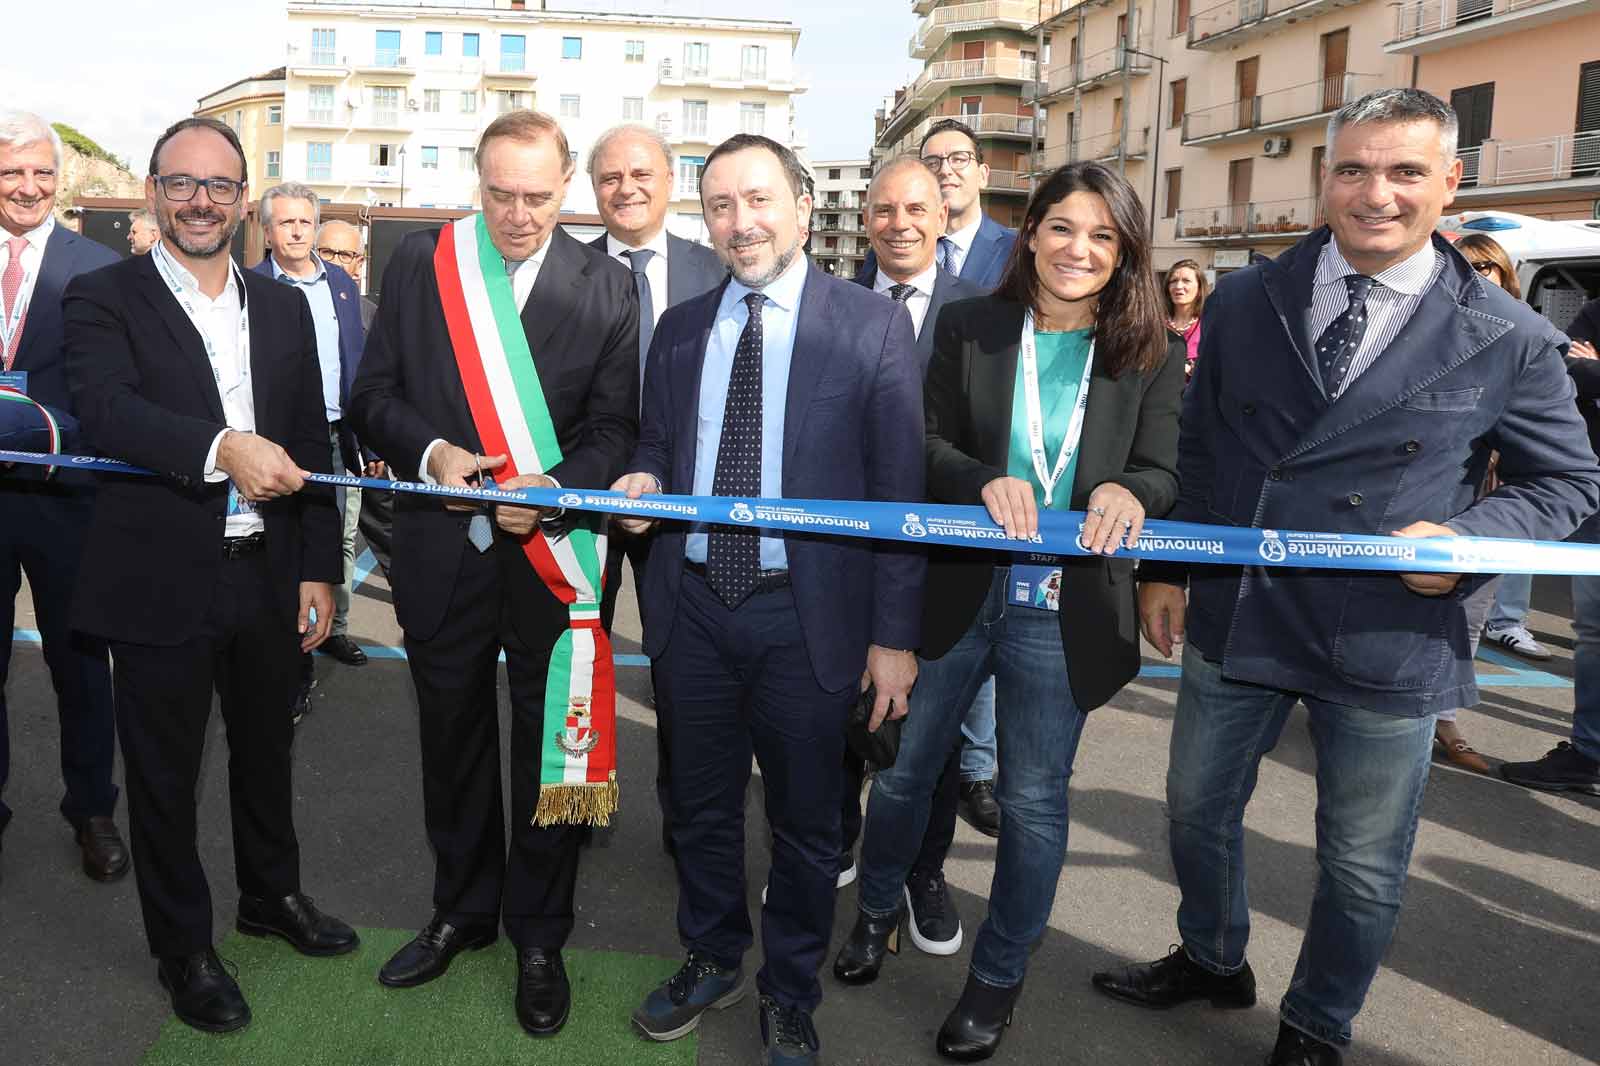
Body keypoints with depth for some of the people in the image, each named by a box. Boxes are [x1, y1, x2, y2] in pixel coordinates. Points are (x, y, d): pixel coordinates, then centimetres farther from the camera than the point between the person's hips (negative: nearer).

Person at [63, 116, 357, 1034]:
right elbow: (107, 410, -24)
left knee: (267, 751, 22)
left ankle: (273, 895, 45)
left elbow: (312, 448, 7)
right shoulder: (104, 299, -5)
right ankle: (184, 948, 31)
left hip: (269, 577, 4)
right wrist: (221, 446, -40)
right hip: (161, 584, -4)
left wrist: (318, 569, 4)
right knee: (165, 774, 12)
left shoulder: (284, 307, 8)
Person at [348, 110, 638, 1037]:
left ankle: (539, 935, 30)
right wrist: (427, 450, -16)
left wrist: (556, 489, -23)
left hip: (555, 551, -2)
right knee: (452, 740, 18)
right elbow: (375, 392, 3)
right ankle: (463, 910, 40)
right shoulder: (420, 261, 2)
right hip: (443, 548, 2)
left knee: (550, 746, 11)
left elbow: (619, 426, -7)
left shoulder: (607, 285, -4)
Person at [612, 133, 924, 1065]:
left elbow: (899, 490, -7)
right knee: (702, 807, 19)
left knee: (805, 822, 13)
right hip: (695, 605, 4)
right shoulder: (679, 328, 8)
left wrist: (894, 635, -10)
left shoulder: (874, 325, -5)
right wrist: (642, 481, -7)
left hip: (807, 617, -3)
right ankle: (714, 961, 44)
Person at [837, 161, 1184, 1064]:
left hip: (1067, 610, 0)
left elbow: (1166, 474, -3)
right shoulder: (970, 328, 0)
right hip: (954, 590, 1)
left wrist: (1126, 493, -27)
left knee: (1034, 798, 10)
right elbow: (928, 445, -2)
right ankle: (880, 910, 44)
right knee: (904, 767, 14)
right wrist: (983, 480, -23)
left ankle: (1000, 976, 33)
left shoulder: (1152, 355, -1)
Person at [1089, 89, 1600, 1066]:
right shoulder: (1246, 302, 1)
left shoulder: (1508, 341, -6)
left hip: (1388, 645, -2)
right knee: (1199, 810, 20)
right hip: (1235, 618, 3)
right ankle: (1213, 961, 49)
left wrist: (1469, 538, -15)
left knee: (1364, 865, 13)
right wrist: (1165, 566, 6)